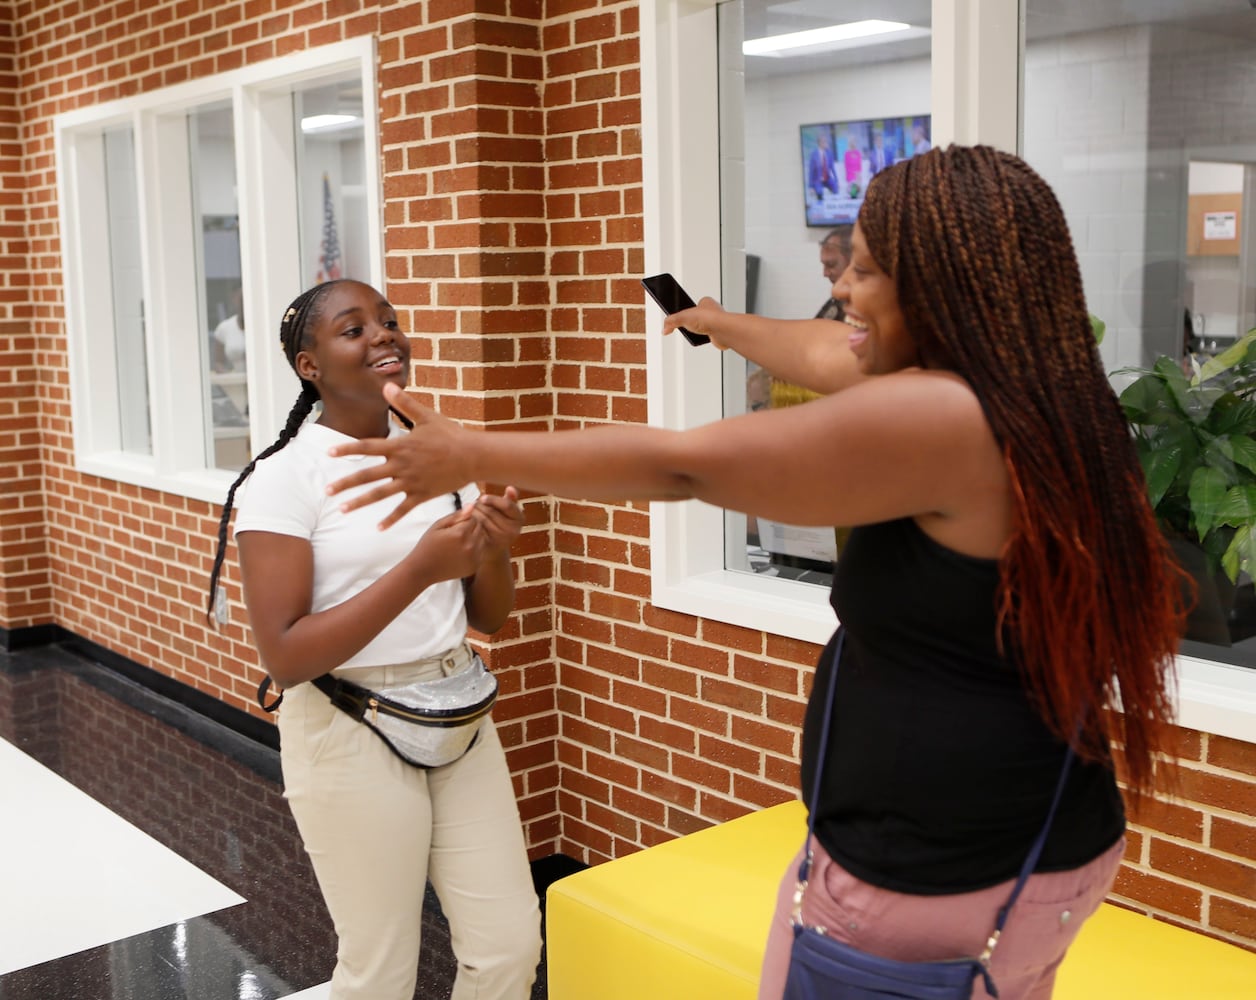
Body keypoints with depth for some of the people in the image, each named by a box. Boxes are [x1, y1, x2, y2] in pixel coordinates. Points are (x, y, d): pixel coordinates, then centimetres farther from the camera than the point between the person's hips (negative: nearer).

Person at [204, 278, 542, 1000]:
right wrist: (420, 569, -25)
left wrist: (495, 553, -13)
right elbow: (285, 657, -18)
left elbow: (489, 618, 9)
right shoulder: (284, 478, -12)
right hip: (354, 737, -5)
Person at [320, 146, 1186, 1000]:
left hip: (929, 880, -9)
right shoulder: (1027, 393, 2)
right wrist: (725, 326, 36)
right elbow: (830, 357, 20)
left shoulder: (941, 419, -25)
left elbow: (678, 465, -19)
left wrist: (471, 457, -9)